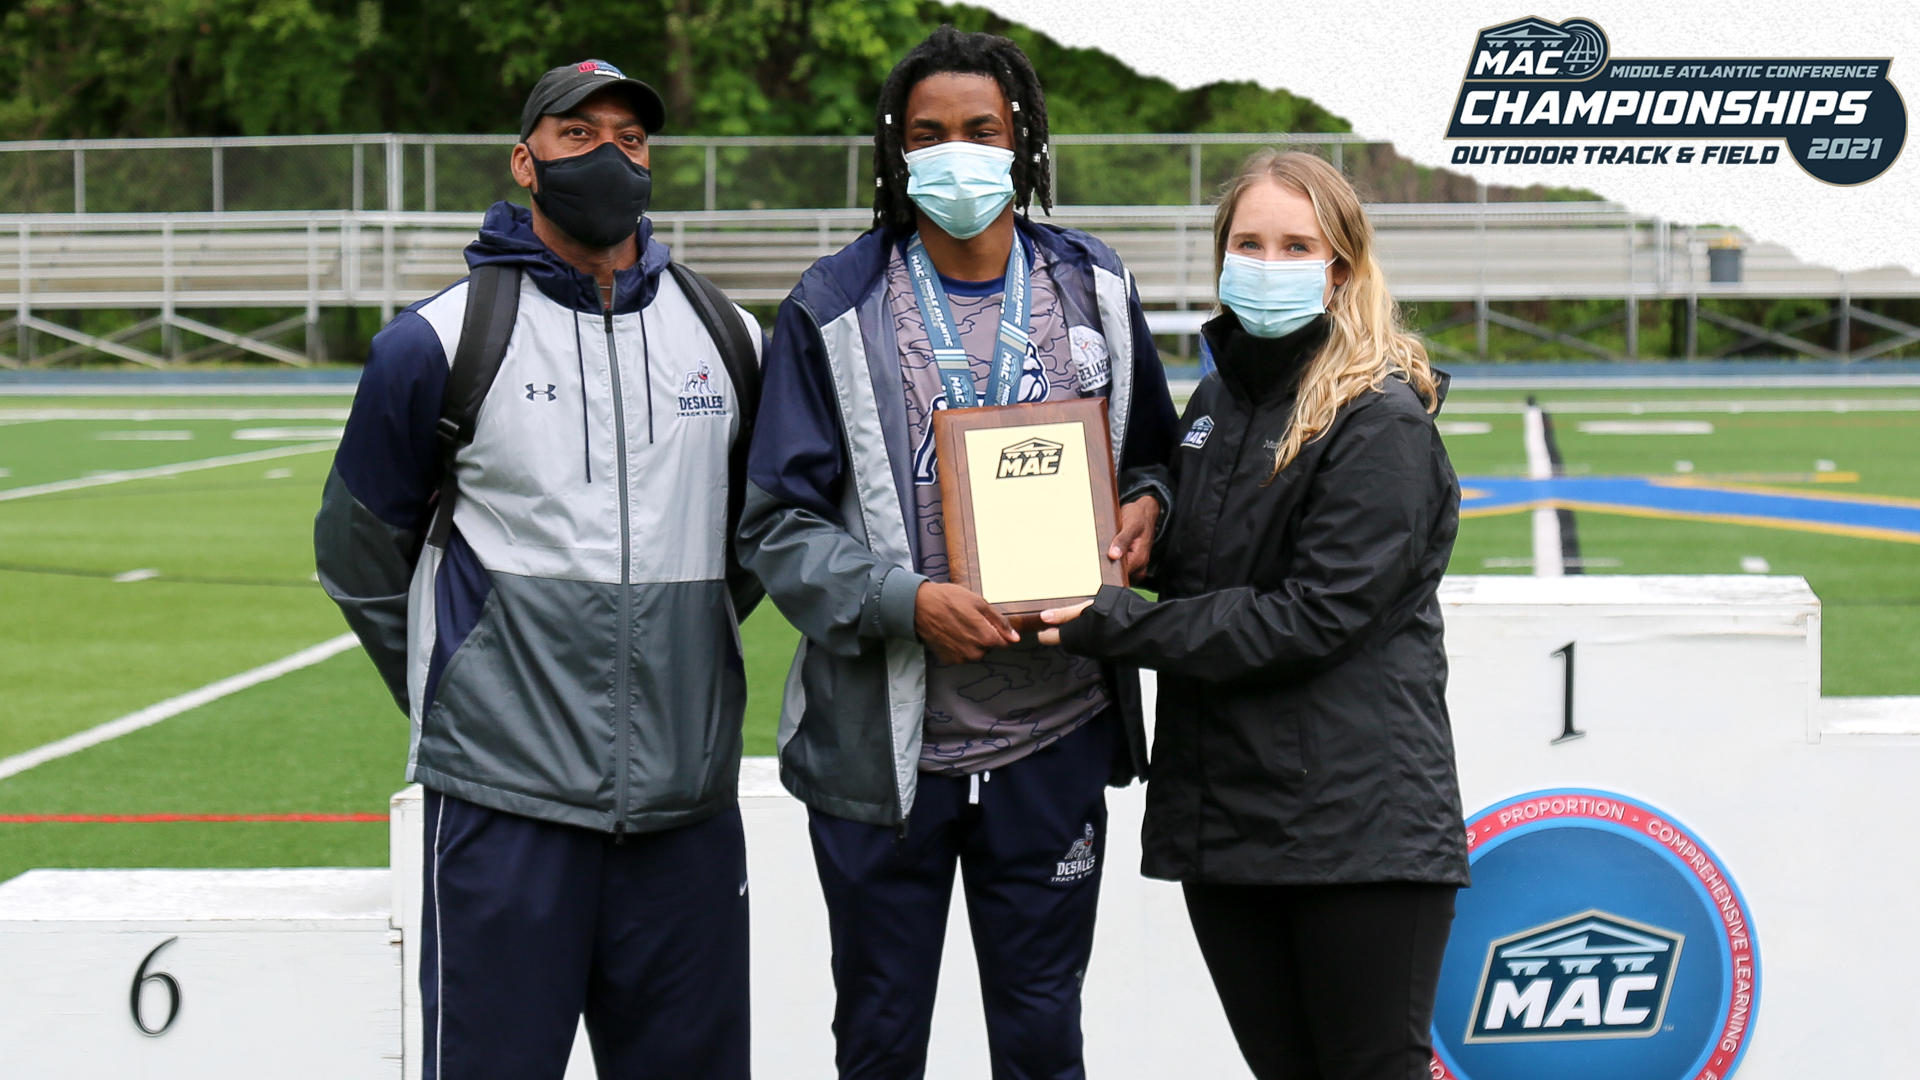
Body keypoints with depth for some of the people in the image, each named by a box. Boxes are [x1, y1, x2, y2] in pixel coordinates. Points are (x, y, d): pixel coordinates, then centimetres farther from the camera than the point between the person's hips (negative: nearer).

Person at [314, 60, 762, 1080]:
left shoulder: (729, 339, 10)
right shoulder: (441, 343, -2)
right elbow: (359, 555, 8)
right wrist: (455, 702, 10)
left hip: (687, 804, 4)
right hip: (505, 806, -4)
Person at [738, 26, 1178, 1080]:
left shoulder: (1092, 288, 6)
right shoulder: (835, 311, -4)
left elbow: (1152, 453, 19)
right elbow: (780, 525, -5)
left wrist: (1144, 507, -4)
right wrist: (907, 601, -20)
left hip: (1053, 730, 2)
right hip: (882, 740, -2)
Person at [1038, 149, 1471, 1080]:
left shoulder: (1382, 424, -10)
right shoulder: (1216, 401, 14)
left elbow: (1315, 616, -17)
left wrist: (1124, 626, -17)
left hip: (1360, 826, -7)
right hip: (1223, 818, 7)